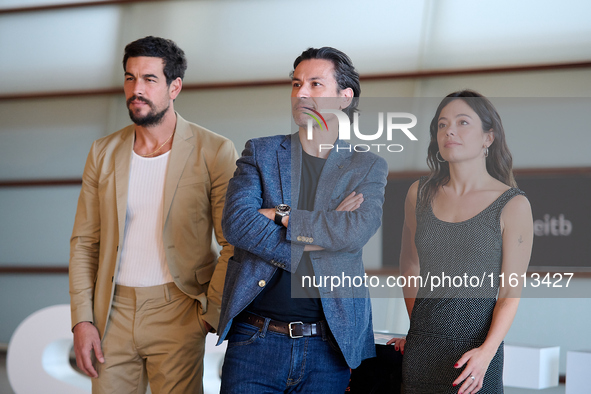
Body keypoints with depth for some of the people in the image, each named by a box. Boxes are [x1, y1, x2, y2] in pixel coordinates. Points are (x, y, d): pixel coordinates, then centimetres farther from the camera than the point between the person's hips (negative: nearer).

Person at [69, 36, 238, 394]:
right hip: (112, 312, 3)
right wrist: (82, 319, 2)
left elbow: (234, 245, -5)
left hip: (177, 313, -3)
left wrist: (210, 314, -8)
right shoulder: (103, 153, 8)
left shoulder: (215, 152, -4)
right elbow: (84, 242, 9)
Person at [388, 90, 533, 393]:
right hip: (420, 346, 3)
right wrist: (419, 326, 13)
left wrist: (486, 352, -18)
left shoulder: (513, 205, -7)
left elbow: (511, 292, -7)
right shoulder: (420, 193, 4)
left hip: (475, 348, -3)